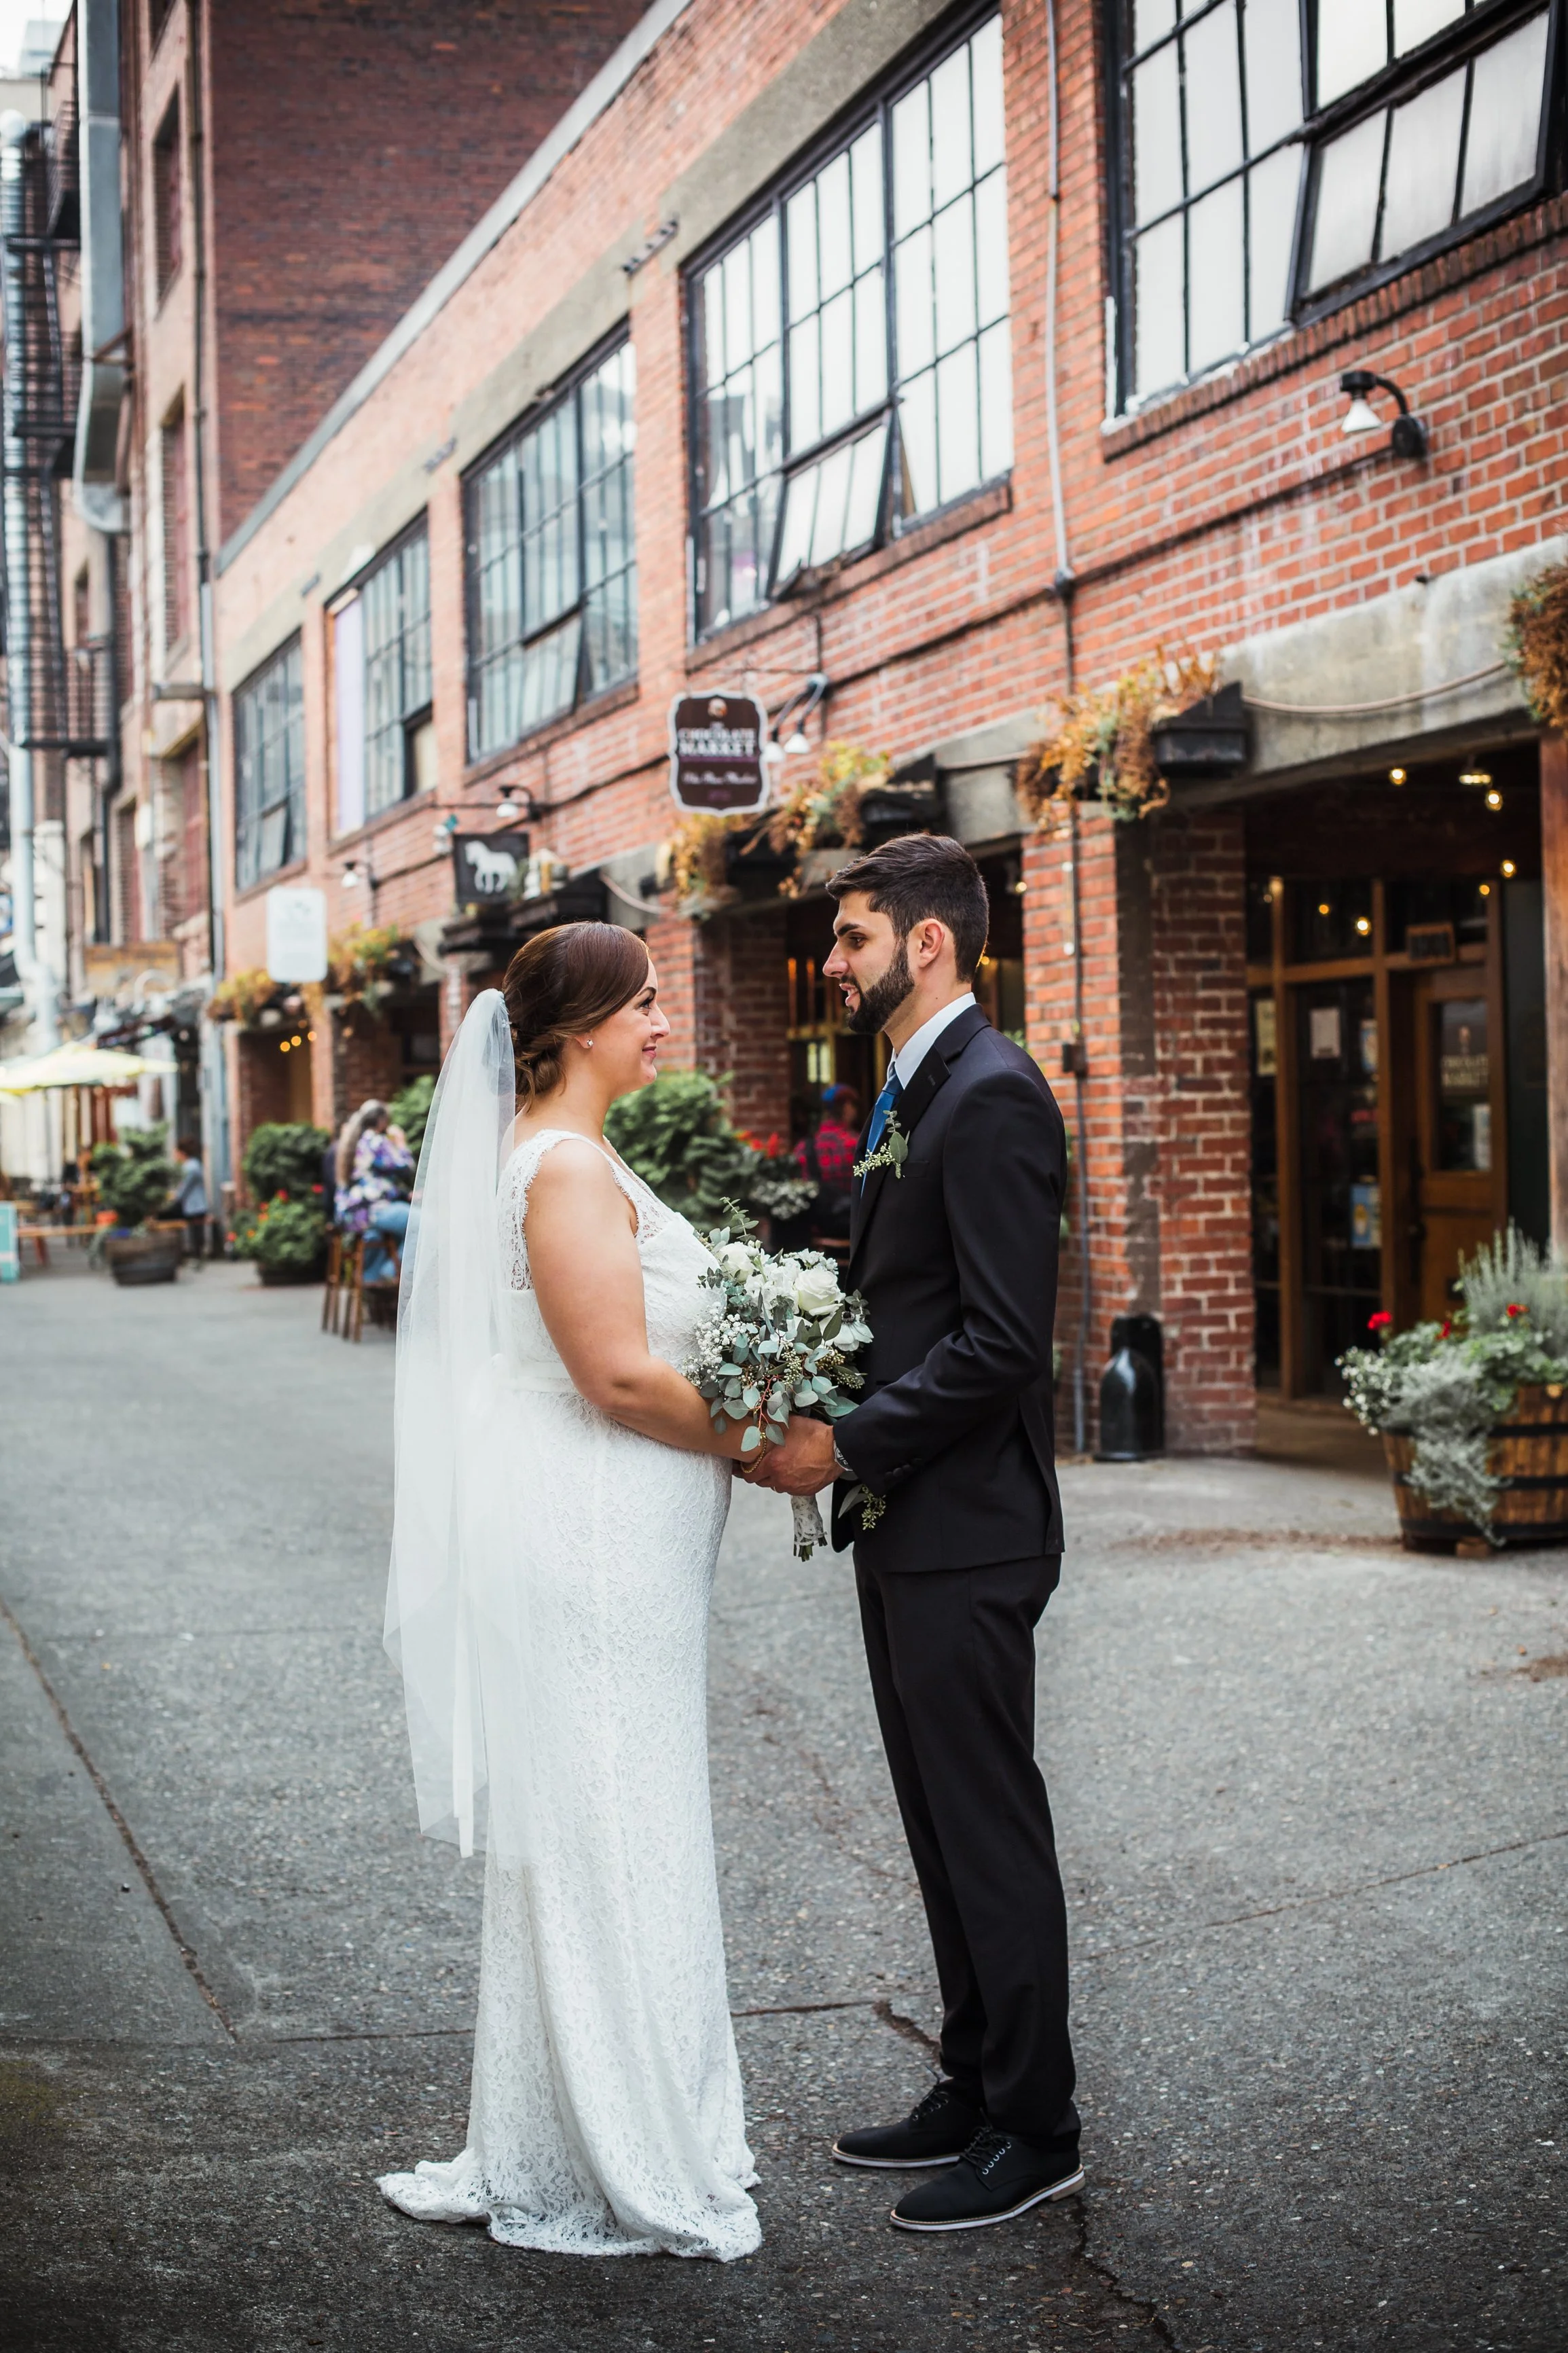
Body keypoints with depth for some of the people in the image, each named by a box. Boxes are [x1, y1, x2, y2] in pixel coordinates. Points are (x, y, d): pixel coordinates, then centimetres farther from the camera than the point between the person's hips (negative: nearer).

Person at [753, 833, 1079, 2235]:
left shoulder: (993, 1095, -16)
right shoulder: (914, 1096, 16)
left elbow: (1001, 1339, -22)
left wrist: (845, 1446, -18)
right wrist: (822, 1412, 5)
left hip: (966, 1536, -10)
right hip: (907, 1530, 10)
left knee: (991, 1831, -1)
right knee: (944, 1828, 16)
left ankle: (1036, 2131, 10)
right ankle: (975, 2089, 28)